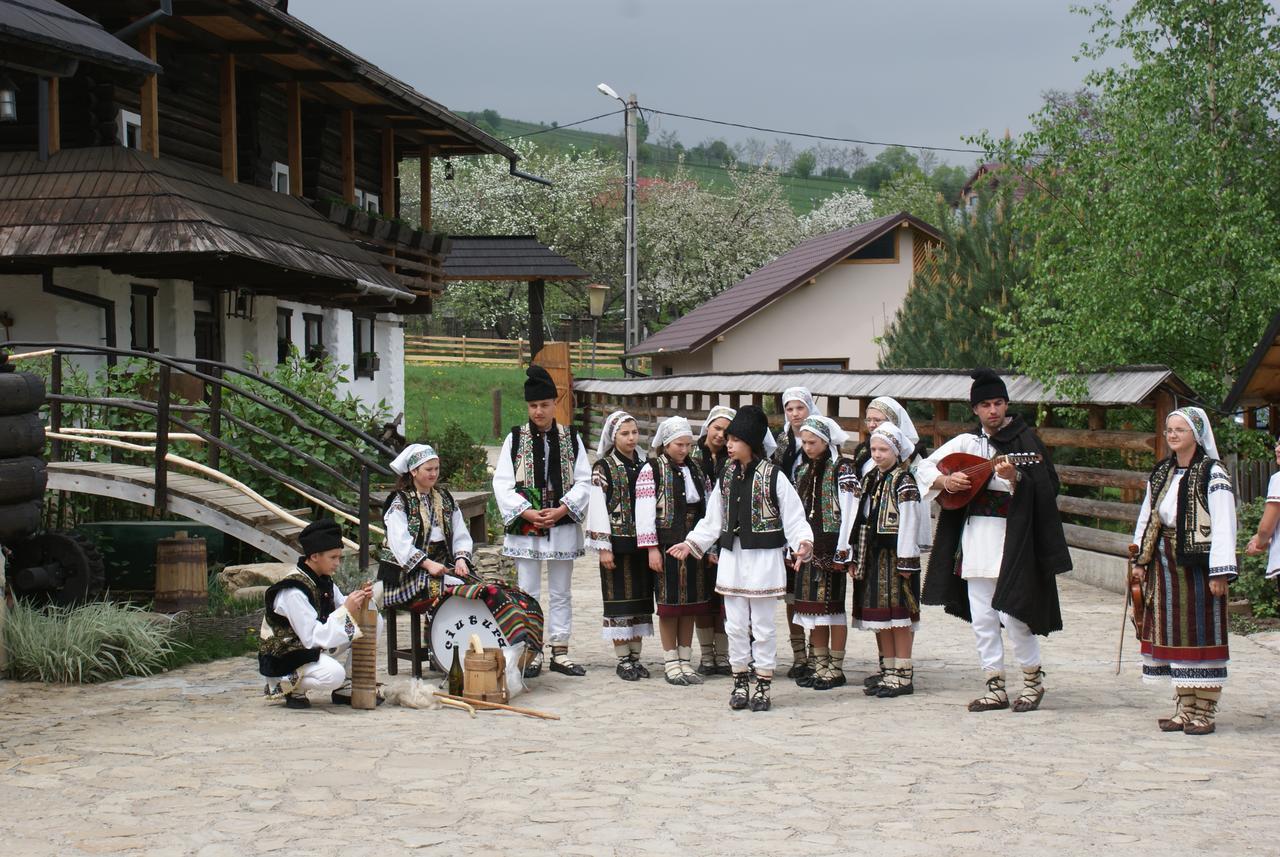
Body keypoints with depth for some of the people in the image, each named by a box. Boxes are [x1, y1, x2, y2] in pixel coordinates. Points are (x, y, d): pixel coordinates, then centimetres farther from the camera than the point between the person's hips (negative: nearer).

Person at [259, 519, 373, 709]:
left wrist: (358, 602, -13)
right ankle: (292, 688, -6)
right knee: (333, 674, -37)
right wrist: (347, 610, -28)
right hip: (285, 657, -9)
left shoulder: (324, 581, 1)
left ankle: (345, 689, 3)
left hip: (316, 647, 9)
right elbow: (313, 638, -28)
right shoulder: (293, 592, -26)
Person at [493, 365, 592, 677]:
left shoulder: (571, 438, 5)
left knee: (561, 593, 8)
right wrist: (527, 513, -15)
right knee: (528, 593, 2)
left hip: (563, 526, 1)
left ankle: (560, 652, 15)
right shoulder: (515, 439, 1)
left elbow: (584, 482, 2)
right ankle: (532, 654, 9)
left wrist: (562, 510, -12)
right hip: (525, 528, -1)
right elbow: (502, 484, -4)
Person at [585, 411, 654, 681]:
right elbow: (598, 507, -8)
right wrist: (604, 547, -12)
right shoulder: (603, 467, -4)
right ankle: (623, 659, 5)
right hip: (618, 543, -5)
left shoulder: (643, 466, 11)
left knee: (641, 599, 8)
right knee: (619, 599, -1)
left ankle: (636, 656, 16)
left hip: (641, 544, 5)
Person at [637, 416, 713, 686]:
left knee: (691, 604, 7)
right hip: (667, 546, -5)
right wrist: (652, 549, -13)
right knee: (669, 604, 0)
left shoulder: (694, 470, 14)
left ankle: (685, 660, 14)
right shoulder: (651, 471, -3)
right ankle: (671, 662, 7)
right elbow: (644, 512, -8)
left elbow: (706, 509, 16)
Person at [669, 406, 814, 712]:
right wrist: (692, 543, 9)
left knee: (762, 625, 2)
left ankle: (763, 685, 12)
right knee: (736, 625, 9)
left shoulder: (773, 477, -9)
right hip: (732, 557, 5)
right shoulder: (726, 477, 7)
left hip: (764, 559, -5)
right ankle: (740, 681, 21)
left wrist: (803, 543, -24)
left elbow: (794, 517, -9)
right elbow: (713, 520, 14)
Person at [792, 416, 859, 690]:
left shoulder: (841, 468, -6)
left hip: (832, 546, -7)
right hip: (808, 545, 7)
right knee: (812, 604, 7)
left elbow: (850, 510, -11)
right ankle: (820, 665, 15)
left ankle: (836, 669, 1)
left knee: (832, 604, -4)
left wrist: (843, 550, -15)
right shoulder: (802, 470, 15)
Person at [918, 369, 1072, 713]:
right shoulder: (967, 442, 11)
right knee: (981, 618, 5)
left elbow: (1040, 491, -10)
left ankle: (1033, 678, 11)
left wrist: (1013, 478, -28)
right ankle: (996, 688, 12)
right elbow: (923, 467, 15)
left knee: (1010, 612, -9)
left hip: (1010, 536, -5)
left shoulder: (1024, 439, -2)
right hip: (974, 535, 5)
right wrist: (945, 480, -4)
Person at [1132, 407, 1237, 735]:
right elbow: (1146, 518, 18)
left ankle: (1204, 712, 3)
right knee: (1173, 635, 8)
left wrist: (1220, 571, -18)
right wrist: (1140, 561, 12)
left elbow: (1224, 526, -13)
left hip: (1198, 564, -7)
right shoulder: (1161, 473, 13)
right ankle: (1184, 708, 15)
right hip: (1166, 566, 7)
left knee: (1200, 634, -3)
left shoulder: (1213, 474, -8)